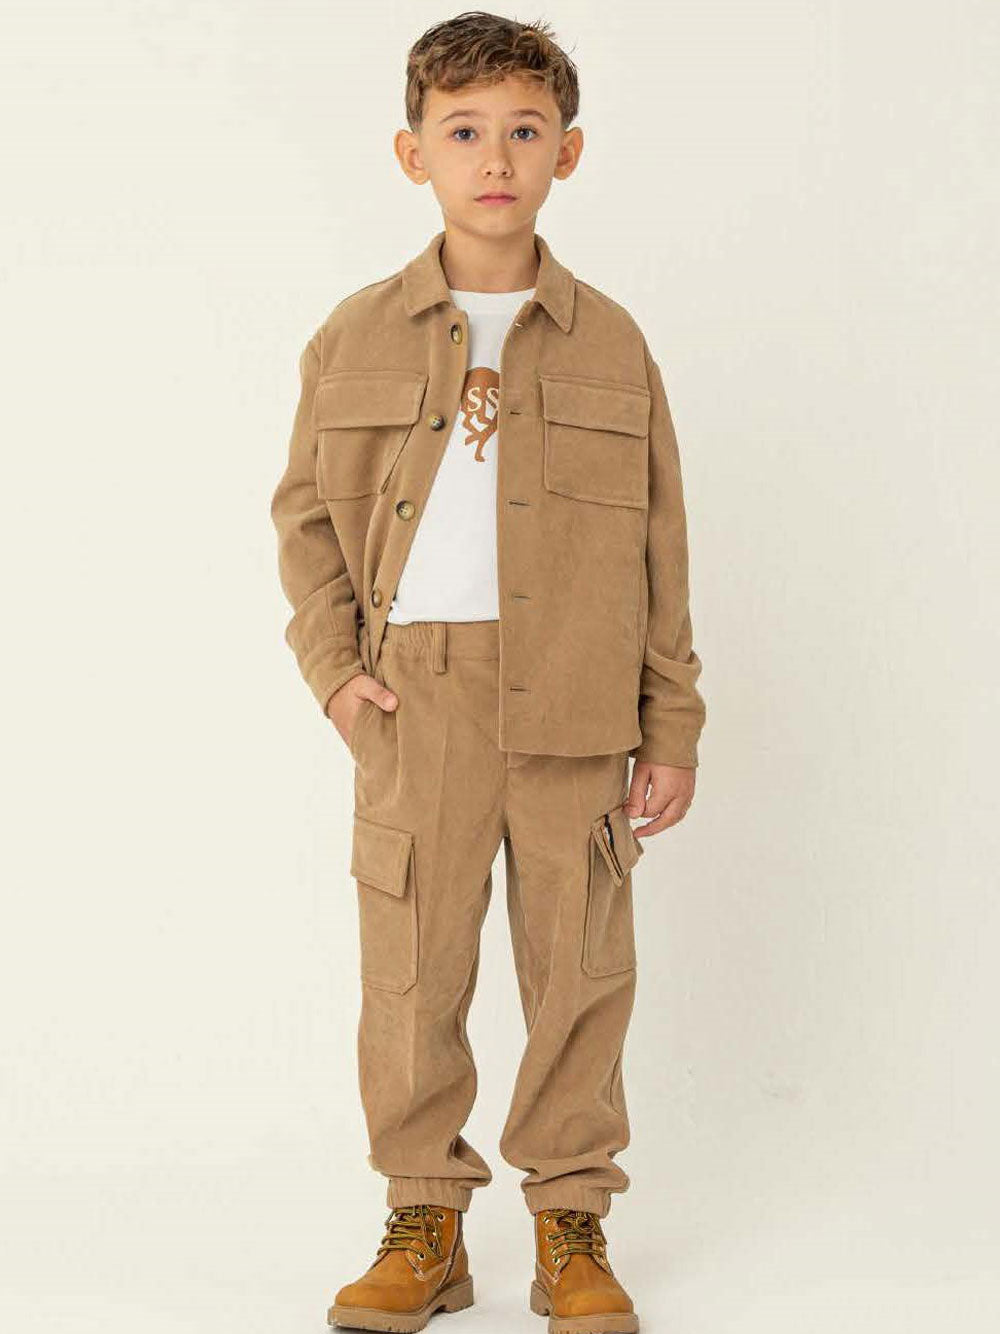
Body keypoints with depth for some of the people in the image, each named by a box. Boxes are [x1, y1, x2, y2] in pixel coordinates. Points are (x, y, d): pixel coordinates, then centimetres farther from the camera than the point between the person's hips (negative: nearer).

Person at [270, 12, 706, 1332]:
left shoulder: (610, 342, 6)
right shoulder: (355, 337, 6)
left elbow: (659, 548, 8)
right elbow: (306, 516, 12)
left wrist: (672, 729, 5)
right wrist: (335, 665, -1)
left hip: (575, 714, 0)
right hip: (413, 705, 0)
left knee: (578, 970, 4)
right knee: (412, 968, 3)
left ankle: (572, 1225, 19)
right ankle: (424, 1223, 18)